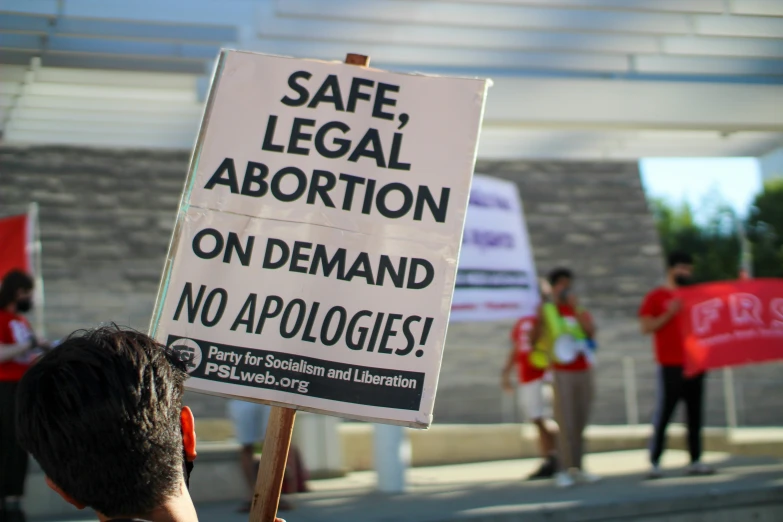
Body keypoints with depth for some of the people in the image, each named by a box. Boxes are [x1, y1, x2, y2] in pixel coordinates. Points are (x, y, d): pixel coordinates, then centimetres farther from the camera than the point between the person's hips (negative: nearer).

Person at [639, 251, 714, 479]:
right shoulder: (655, 297, 2)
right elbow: (646, 327, -6)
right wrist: (669, 314, -15)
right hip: (671, 366, -5)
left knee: (695, 413, 4)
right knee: (664, 411, -5)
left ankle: (695, 460, 7)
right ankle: (654, 462, -2)